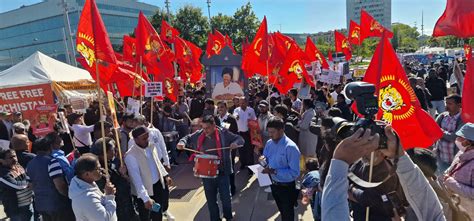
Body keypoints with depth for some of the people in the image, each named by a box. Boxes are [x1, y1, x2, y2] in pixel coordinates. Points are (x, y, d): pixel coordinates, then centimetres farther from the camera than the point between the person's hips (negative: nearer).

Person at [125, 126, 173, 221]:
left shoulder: (151, 145, -3)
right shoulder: (130, 156, -25)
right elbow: (136, 179, -30)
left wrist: (165, 175, 10)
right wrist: (146, 198, -36)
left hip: (158, 185, 6)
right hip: (144, 191, -6)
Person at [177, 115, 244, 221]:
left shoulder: (223, 133, -10)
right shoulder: (199, 135, -3)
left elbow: (240, 139, -4)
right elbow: (188, 138, 12)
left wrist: (235, 143, -27)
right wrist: (182, 142, -10)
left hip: (222, 172, -2)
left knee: (225, 198, 9)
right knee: (211, 199, 15)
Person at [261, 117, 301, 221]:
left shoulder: (290, 147, -27)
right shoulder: (269, 143, -6)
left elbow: (295, 173, -28)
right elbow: (266, 159, 7)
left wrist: (274, 171, -32)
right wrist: (263, 160, -16)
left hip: (286, 187, -6)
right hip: (274, 184, 6)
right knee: (281, 211, 30)